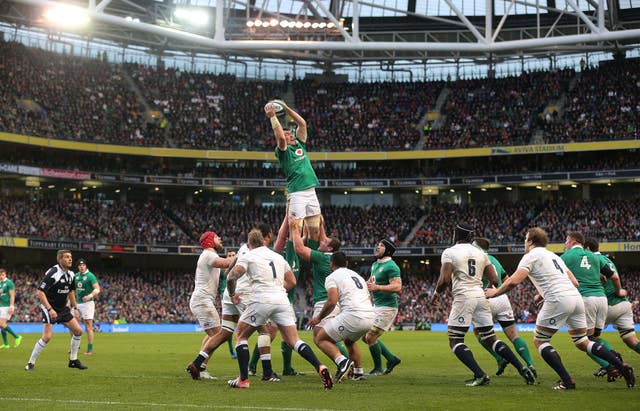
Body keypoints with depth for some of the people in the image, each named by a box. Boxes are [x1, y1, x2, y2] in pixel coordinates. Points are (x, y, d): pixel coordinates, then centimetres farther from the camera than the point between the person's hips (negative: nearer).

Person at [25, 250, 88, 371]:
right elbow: (40, 292, -24)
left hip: (63, 308, 8)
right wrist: (50, 309, -27)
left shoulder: (70, 274, 4)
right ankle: (31, 363, -4)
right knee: (47, 336, -18)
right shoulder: (52, 273, -20)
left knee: (78, 331, 4)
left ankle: (73, 360, 16)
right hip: (49, 308, -8)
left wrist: (75, 307, 18)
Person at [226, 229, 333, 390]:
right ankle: (320, 367, -19)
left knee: (241, 336, 14)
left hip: (261, 300, -4)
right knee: (294, 340, 2)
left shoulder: (247, 256, 9)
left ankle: (243, 380, 7)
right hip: (282, 300, 4)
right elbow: (292, 282, 23)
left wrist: (232, 295, 15)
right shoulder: (278, 257, 23)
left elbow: (231, 278, -2)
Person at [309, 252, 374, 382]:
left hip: (353, 316, -8)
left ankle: (342, 362, -19)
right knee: (349, 340, 36)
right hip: (370, 318, 8)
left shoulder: (332, 277, 4)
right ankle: (359, 372, 29)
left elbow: (332, 301, -11)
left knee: (319, 339, 3)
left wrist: (319, 318, 3)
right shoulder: (357, 275, 27)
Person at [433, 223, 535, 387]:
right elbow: (494, 280, 12)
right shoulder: (481, 254, 16)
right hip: (481, 296, 6)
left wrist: (436, 293, 8)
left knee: (455, 341, 2)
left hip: (463, 297, -6)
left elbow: (445, 280, -10)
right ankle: (522, 368, 4)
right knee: (490, 339, 14)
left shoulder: (449, 252, 0)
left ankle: (479, 374, -14)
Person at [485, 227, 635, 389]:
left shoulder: (531, 256, 4)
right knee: (583, 342, 17)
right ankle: (622, 367, 5)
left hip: (559, 301, -8)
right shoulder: (554, 256, 27)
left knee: (539, 341, 4)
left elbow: (514, 281, -9)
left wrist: (495, 292, 7)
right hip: (576, 297, 8)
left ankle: (567, 381, -6)